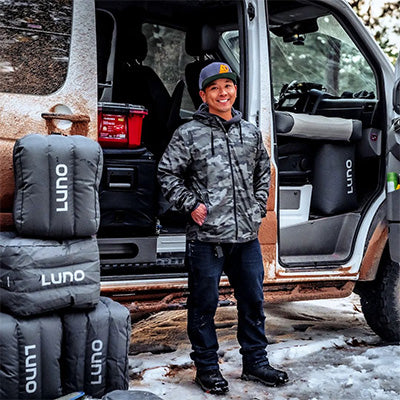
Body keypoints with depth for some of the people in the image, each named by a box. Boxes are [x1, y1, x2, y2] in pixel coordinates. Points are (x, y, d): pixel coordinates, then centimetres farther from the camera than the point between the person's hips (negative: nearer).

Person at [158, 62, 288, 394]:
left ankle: (255, 362, 28)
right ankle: (207, 367, 19)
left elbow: (263, 172, 25)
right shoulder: (189, 134, -2)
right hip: (206, 236, -4)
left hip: (247, 236, 4)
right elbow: (167, 174, 0)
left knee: (253, 301, 13)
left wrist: (258, 207, 15)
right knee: (204, 304, 5)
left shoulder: (251, 133, 12)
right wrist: (190, 205, -8)